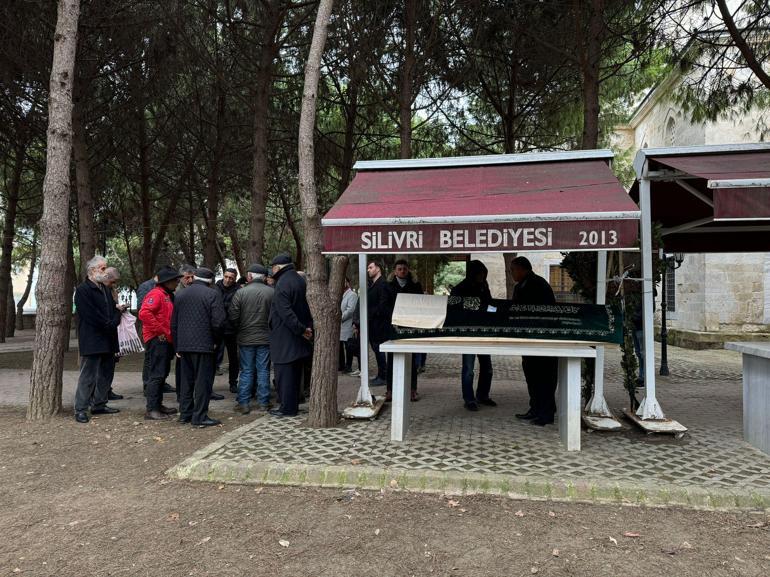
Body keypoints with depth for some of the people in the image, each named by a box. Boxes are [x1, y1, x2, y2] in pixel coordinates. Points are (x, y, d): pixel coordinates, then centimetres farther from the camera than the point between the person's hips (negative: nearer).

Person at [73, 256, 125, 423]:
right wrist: (109, 325, -16)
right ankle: (80, 409, 3)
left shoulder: (105, 289, 18)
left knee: (106, 374, 13)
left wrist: (118, 309, -1)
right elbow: (92, 316, -17)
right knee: (88, 376, -5)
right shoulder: (83, 290, -9)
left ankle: (99, 404, 24)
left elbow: (112, 308, 22)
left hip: (108, 340, 9)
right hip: (92, 341, -9)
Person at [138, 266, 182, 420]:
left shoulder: (167, 295, 19)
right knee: (156, 374, -9)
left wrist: (170, 335, 16)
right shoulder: (156, 294, -12)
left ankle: (158, 404, 25)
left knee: (163, 373, 16)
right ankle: (151, 409, -6)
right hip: (157, 340, -10)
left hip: (165, 340, 10)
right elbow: (144, 314, -26)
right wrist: (160, 331, -21)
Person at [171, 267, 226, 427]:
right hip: (203, 344, -6)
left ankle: (185, 413, 20)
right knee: (203, 380, -1)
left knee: (186, 379, 14)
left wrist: (177, 346, 20)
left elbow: (173, 323, 15)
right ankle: (199, 416, -1)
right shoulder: (212, 294, -6)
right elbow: (218, 322, -12)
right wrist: (215, 340, 3)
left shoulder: (180, 295, 13)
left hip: (184, 345, 6)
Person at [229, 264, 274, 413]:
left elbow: (232, 317, -7)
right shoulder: (272, 292, -6)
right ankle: (263, 403, 13)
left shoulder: (241, 292, -9)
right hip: (266, 338, 1)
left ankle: (243, 403, 10)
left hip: (245, 338, -1)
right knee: (263, 370, 9)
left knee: (246, 371, 8)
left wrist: (239, 329, 12)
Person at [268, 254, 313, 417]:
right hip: (298, 340, 9)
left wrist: (301, 329, -22)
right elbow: (307, 307, 13)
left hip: (285, 338, -9)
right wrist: (306, 328, 6)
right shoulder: (300, 280, 11)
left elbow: (285, 312, -24)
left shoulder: (282, 283, -17)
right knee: (295, 372, 15)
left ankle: (287, 408, 4)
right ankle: (293, 405, 24)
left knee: (284, 373, -1)